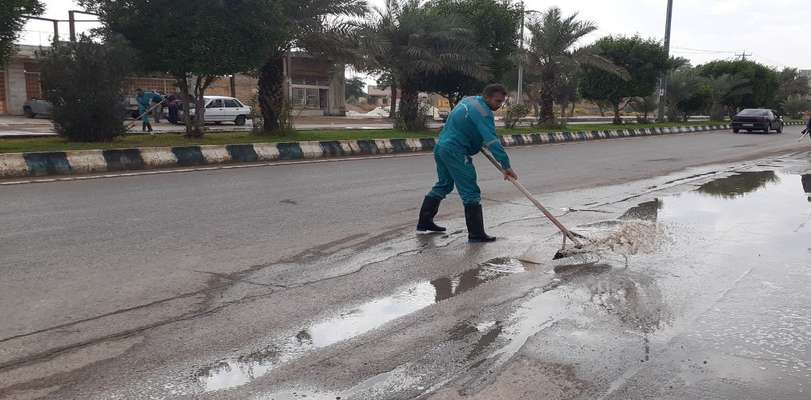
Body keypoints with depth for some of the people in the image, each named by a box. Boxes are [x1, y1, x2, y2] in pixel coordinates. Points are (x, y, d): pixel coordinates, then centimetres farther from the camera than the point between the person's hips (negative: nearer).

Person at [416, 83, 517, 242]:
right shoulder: (482, 111, -16)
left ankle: (424, 223, 30)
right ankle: (476, 234, -7)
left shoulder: (468, 100, 14)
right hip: (456, 152, -10)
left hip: (440, 146, 10)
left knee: (443, 185, 23)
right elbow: (492, 141, -24)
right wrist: (506, 165, -27)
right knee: (471, 192, -7)